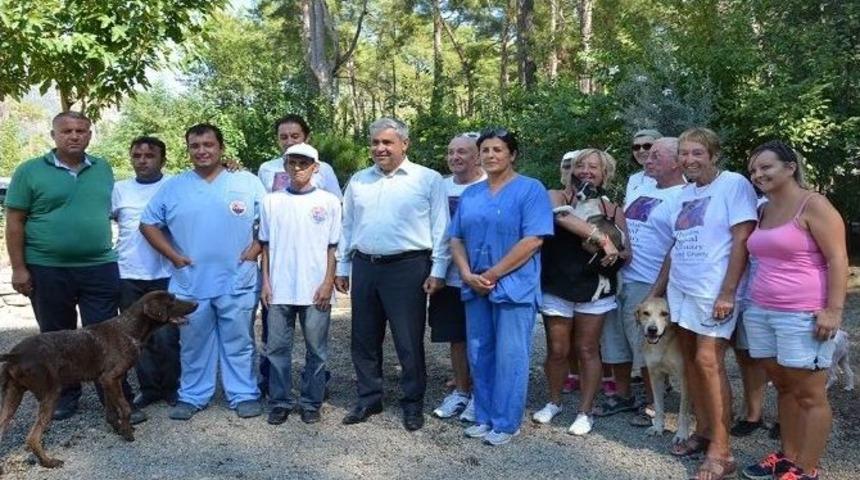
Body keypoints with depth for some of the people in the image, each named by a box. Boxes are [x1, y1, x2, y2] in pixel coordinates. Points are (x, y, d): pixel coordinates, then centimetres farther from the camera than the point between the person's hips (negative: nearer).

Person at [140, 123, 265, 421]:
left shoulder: (248, 183, 0)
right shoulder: (173, 187, 5)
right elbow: (148, 224, 8)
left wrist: (255, 249, -8)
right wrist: (173, 255, -1)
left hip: (237, 282, -2)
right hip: (190, 283, 2)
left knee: (238, 343, 7)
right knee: (193, 345, 12)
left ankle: (244, 395, 18)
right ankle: (192, 396, 25)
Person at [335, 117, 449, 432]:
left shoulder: (428, 180, -2)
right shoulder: (358, 181, 12)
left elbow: (440, 229, -3)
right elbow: (347, 227, 16)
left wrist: (438, 271, -8)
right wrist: (342, 268, 14)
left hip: (407, 268, -5)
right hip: (364, 267, 5)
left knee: (409, 341, 3)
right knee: (364, 339, 12)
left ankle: (413, 404, 18)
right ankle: (368, 399, 27)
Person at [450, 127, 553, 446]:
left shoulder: (530, 190, -4)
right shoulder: (470, 194, 14)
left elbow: (533, 240, -14)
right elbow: (456, 239, 11)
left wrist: (493, 275, -14)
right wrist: (468, 275, -7)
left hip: (513, 286, -5)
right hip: (475, 287, 6)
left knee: (509, 357, 0)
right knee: (479, 355, 10)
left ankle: (506, 423, 12)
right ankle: (484, 417, 23)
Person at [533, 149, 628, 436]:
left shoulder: (611, 210, 6)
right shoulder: (557, 196, -1)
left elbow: (626, 252, 8)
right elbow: (563, 217, -24)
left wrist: (615, 256, -16)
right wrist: (602, 238, -32)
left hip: (594, 290, 1)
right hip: (556, 288, -1)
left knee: (587, 350, 6)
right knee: (557, 350, 6)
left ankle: (585, 412, 17)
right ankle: (554, 402, 28)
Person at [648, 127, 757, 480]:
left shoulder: (734, 185, -7)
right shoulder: (682, 195, 13)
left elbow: (741, 241, -13)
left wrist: (727, 293, -18)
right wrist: (655, 291, 17)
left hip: (714, 291, -7)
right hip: (680, 290, 7)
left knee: (708, 362, -10)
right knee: (690, 361, 10)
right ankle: (703, 431, 23)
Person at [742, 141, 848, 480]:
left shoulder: (813, 205, -8)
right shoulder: (764, 211, 14)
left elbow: (837, 259, -12)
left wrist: (834, 309, -18)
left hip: (803, 316, -7)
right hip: (761, 312, 7)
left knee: (809, 395, 2)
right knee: (784, 388, 15)